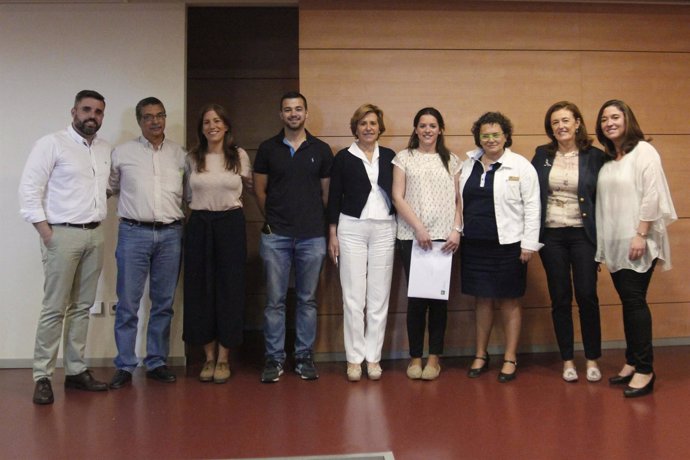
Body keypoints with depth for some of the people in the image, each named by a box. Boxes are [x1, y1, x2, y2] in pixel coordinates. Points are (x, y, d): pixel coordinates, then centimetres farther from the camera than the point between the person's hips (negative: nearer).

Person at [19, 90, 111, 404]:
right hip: (63, 234, -6)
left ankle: (76, 370, 18)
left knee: (82, 307, 10)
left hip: (95, 235, 6)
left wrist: (101, 216, 6)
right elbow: (29, 189, -10)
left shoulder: (106, 149, 13)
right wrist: (46, 233, -14)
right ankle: (42, 377, 5)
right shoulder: (51, 144, -5)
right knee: (54, 309, -3)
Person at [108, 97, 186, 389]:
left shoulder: (180, 154, 8)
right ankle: (124, 366, 11)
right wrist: (132, 207, 6)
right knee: (127, 304, 0)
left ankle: (157, 362, 18)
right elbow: (112, 188, 13)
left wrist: (183, 216, 6)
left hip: (170, 234, 2)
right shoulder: (122, 153, 4)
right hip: (134, 233, -2)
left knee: (164, 303, 7)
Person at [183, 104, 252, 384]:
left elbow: (250, 187, 16)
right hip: (199, 226, 1)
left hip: (230, 224, -1)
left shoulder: (240, 156, 3)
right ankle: (209, 356, 15)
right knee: (201, 289, 3)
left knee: (229, 289, 0)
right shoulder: (192, 158, 6)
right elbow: (187, 195, 16)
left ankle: (223, 358, 11)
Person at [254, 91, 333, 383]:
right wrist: (272, 220, 8)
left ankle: (304, 356, 17)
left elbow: (327, 192, 9)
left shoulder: (321, 149, 6)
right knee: (275, 300, 2)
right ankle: (274, 358, 12)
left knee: (307, 299, 7)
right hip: (275, 236, 0)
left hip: (312, 236, 0)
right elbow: (260, 190, 9)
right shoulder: (267, 149, 6)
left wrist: (323, 225, 5)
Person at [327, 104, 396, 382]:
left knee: (379, 297, 4)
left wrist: (400, 229, 5)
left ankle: (373, 356, 14)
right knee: (353, 296, -1)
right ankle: (354, 358, 9)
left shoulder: (389, 156, 9)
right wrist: (332, 235, -1)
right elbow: (334, 198, 3)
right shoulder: (343, 158, 3)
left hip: (384, 229, 2)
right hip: (352, 228, -2)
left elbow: (396, 193, 12)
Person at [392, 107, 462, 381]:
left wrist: (456, 230, -3)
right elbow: (398, 197, -1)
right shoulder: (404, 158, 6)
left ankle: (434, 356, 13)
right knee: (416, 297, -1)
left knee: (439, 296, 2)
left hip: (443, 237, 2)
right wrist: (419, 228, -10)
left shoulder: (451, 160, 13)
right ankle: (415, 356, 11)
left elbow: (457, 199, 11)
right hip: (412, 237, -2)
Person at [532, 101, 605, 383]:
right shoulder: (542, 155, 5)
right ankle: (567, 360, 19)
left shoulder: (594, 156, -1)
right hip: (551, 235, 2)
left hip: (583, 234, -2)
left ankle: (592, 359, 16)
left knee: (587, 296, -1)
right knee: (560, 299, 7)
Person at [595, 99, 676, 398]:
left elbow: (652, 195, -13)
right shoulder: (607, 159, 14)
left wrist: (640, 235, -18)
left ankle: (645, 370, -1)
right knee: (628, 302, 10)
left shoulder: (643, 151, -5)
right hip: (614, 243, 6)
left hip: (636, 241, -6)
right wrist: (601, 244, 9)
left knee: (634, 301, -8)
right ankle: (632, 362, 18)